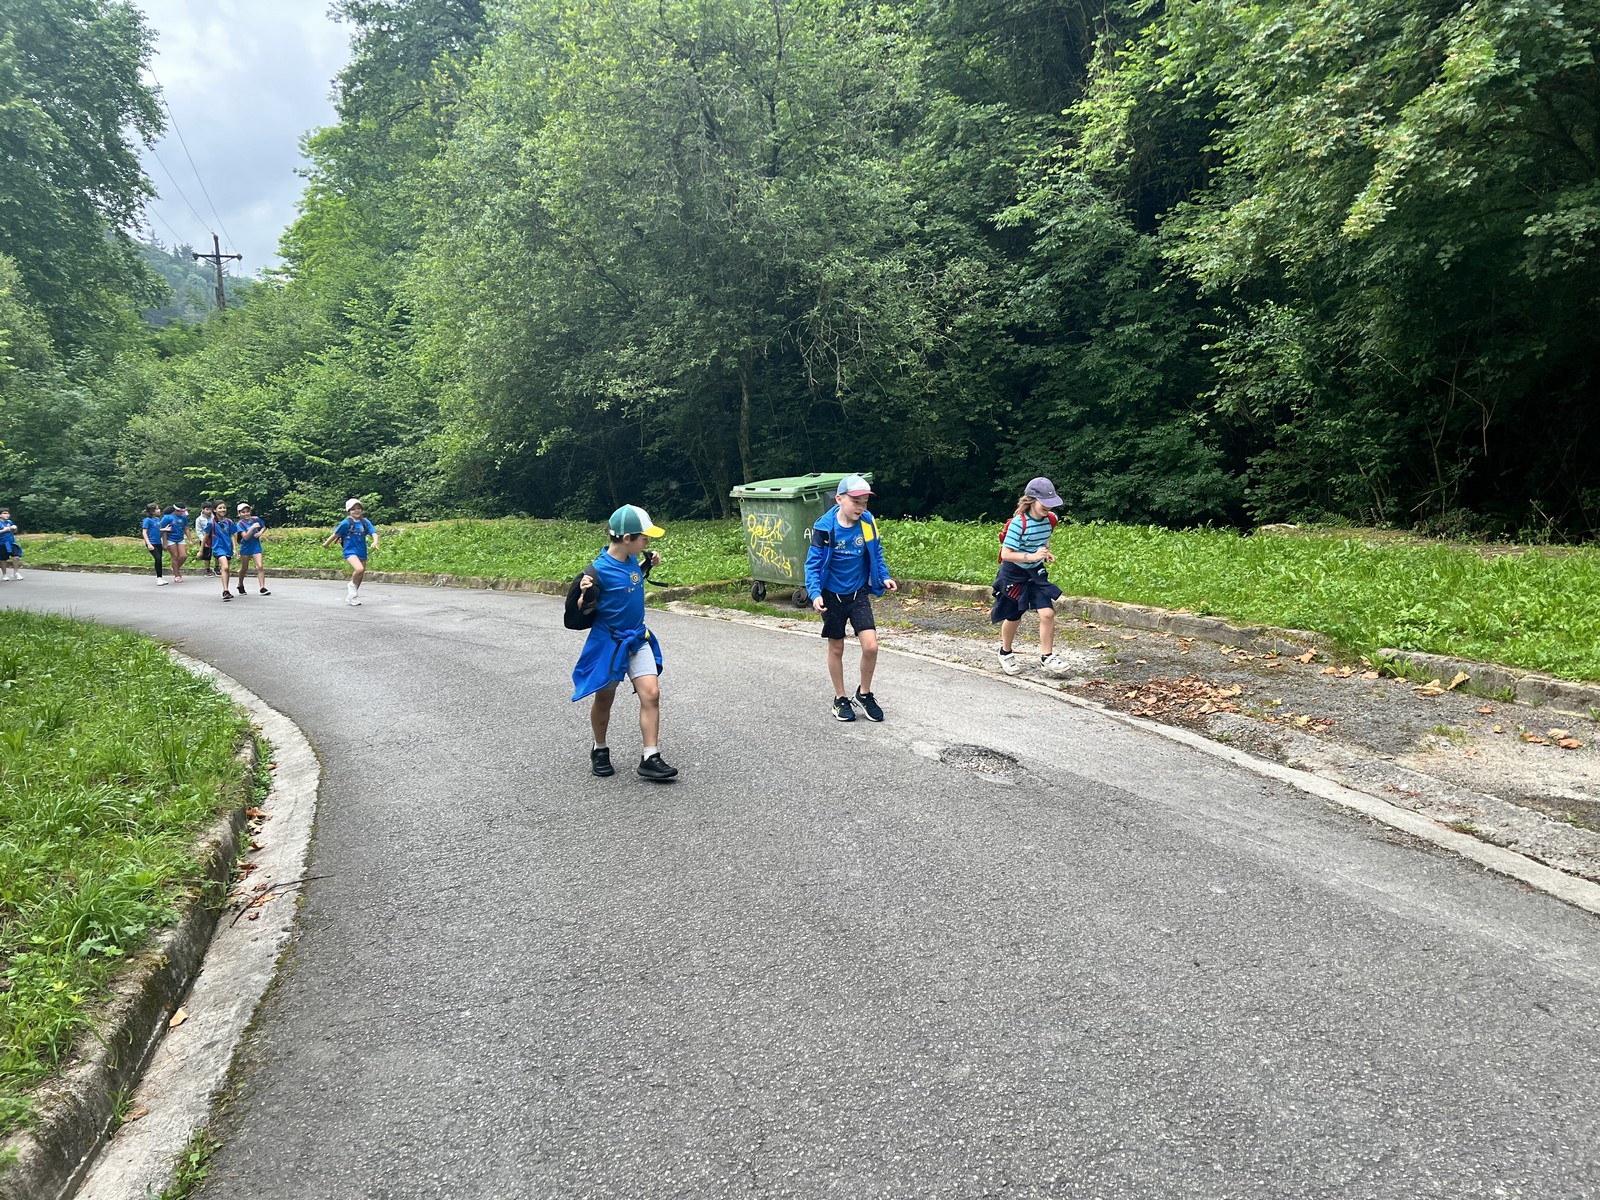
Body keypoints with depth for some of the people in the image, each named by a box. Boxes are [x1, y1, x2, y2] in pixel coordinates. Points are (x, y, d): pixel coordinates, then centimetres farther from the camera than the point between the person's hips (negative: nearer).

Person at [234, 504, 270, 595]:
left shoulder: (256, 519, -5)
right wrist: (252, 527, -34)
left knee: (260, 567, -11)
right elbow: (245, 537, -24)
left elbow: (264, 527, 13)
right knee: (244, 568, 12)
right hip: (245, 547, -1)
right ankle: (240, 585, 35)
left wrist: (260, 533, -7)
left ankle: (262, 587, -12)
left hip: (256, 546, 1)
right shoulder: (240, 524, -13)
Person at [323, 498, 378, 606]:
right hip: (350, 551, -5)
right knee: (359, 569, -30)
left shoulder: (365, 522, 1)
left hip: (362, 552, 5)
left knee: (360, 576, 13)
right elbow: (335, 534, 0)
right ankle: (353, 585, 0)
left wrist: (375, 542, -26)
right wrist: (326, 544, 11)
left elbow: (374, 533, -5)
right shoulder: (347, 523, -9)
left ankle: (351, 597, 31)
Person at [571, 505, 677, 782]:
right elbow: (585, 611, -12)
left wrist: (648, 565, 9)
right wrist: (584, 594, -32)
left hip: (637, 638, 5)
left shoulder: (632, 560, -1)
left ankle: (650, 759, -4)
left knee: (651, 693, -8)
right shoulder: (598, 570, -21)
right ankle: (599, 751, 35)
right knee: (604, 699, 11)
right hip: (608, 642, -5)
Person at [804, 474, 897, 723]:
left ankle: (864, 694, 14)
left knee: (870, 646, -10)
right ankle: (840, 699, 28)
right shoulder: (825, 527, -18)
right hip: (832, 595, -2)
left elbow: (877, 553, 7)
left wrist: (884, 577, -5)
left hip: (859, 593, 2)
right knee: (836, 648, 11)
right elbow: (813, 563, -12)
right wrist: (815, 594, -23)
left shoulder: (868, 522, -9)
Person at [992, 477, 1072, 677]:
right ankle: (1006, 653, 35)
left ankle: (1046, 657, 2)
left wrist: (1046, 553, -2)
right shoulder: (1018, 524, -26)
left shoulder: (1049, 520, -6)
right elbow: (1006, 554, -27)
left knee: (1047, 612, -10)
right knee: (1013, 617, 10)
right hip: (1014, 574, -5)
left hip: (1036, 572, 5)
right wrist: (1032, 556, -34)